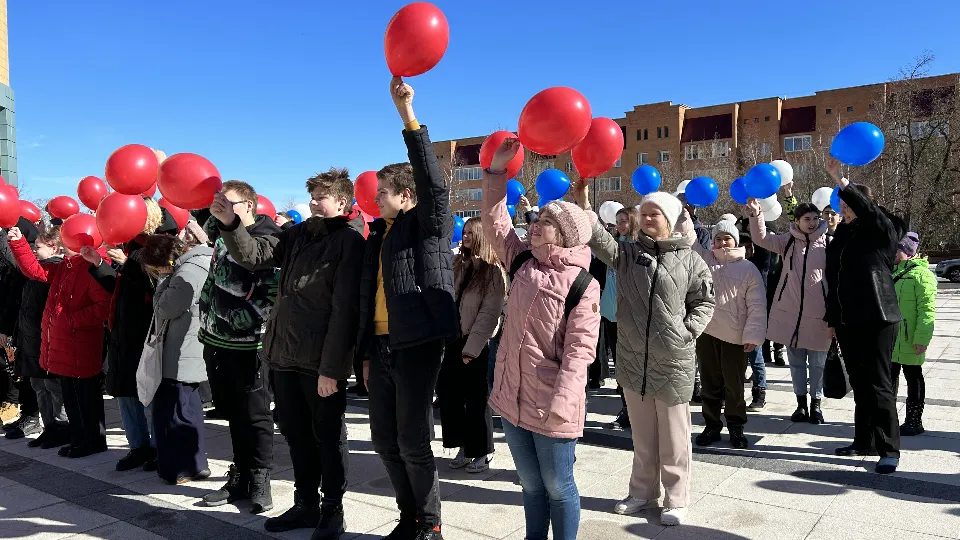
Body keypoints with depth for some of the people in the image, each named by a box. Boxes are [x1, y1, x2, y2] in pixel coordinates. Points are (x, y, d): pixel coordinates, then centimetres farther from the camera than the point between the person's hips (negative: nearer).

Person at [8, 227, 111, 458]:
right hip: (63, 345, 10)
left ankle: (95, 440, 14)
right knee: (70, 398, 18)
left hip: (82, 346, -10)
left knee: (87, 397, 2)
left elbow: (104, 306, -26)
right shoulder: (64, 268, 12)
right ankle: (78, 438, 30)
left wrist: (74, 319, -22)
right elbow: (34, 269, 17)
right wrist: (18, 242, 8)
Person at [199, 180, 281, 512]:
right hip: (217, 342, 7)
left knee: (255, 416, 2)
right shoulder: (221, 235, 10)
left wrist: (235, 321, -16)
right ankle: (240, 478, 25)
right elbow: (212, 282, 26)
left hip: (248, 344, -7)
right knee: (233, 414, 14)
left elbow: (272, 295, -16)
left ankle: (260, 481, 15)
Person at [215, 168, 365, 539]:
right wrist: (230, 224, -10)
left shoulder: (350, 241, -10)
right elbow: (254, 254, 8)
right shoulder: (300, 233, 11)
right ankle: (306, 505, 32)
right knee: (296, 434, 16)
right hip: (284, 355, 7)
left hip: (321, 362, -7)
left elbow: (344, 310, -15)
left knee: (328, 436, 7)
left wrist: (331, 367, -18)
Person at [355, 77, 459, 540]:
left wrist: (407, 114, -26)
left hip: (417, 344, -7)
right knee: (385, 440, 12)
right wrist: (367, 352, 15)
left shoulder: (429, 226, -4)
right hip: (382, 345, 7)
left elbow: (433, 182, -23)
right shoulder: (379, 233, 15)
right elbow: (369, 296, 16)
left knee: (413, 442, 0)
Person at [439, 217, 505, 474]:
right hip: (450, 338, 6)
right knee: (449, 394, 8)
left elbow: (489, 313, -12)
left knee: (476, 398, 3)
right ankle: (464, 446, 22)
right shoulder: (457, 264, 10)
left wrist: (472, 348, -15)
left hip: (474, 342, -6)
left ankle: (482, 452, 17)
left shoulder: (493, 271, -7)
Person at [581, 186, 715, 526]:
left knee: (673, 437, 8)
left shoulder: (689, 260, -1)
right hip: (633, 358, 3)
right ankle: (643, 491, 31)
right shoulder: (628, 253, 4)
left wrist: (687, 331, -8)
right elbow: (600, 241, -12)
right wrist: (584, 207, -25)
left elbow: (705, 301, 5)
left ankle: (676, 499, 22)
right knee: (642, 434, 16)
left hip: (673, 361, -3)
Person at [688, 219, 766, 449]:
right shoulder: (704, 259, 9)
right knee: (709, 383, 11)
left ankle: (736, 427, 23)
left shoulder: (748, 269, 0)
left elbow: (757, 306, -4)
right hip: (706, 332, 3)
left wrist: (753, 335, -11)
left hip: (735, 336, -2)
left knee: (734, 384, 8)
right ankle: (712, 425, 23)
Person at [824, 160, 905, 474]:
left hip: (877, 319, -6)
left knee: (878, 384, -4)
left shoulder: (883, 230, -5)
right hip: (847, 322, 6)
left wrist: (841, 180, -38)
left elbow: (867, 208, -30)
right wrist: (832, 319, 14)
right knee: (860, 385, 13)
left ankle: (889, 449, 5)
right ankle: (864, 442, 23)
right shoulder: (842, 235, 12)